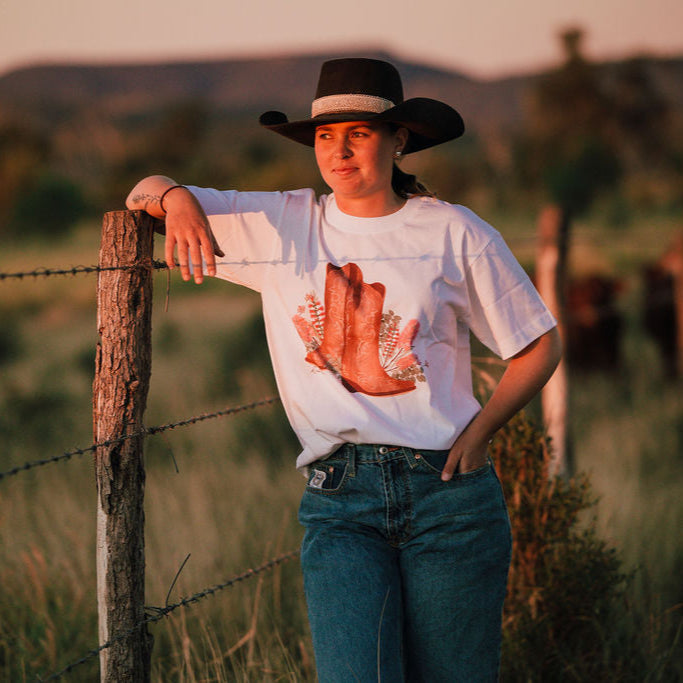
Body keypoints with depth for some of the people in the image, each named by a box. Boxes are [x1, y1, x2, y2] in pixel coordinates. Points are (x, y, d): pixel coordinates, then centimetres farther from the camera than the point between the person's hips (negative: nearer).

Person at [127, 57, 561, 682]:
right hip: (338, 499, 0)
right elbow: (144, 196, 15)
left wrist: (479, 431, -2)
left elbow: (540, 344, 12)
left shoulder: (453, 232, 6)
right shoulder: (279, 225, 11)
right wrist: (175, 197, -9)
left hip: (448, 491, 0)